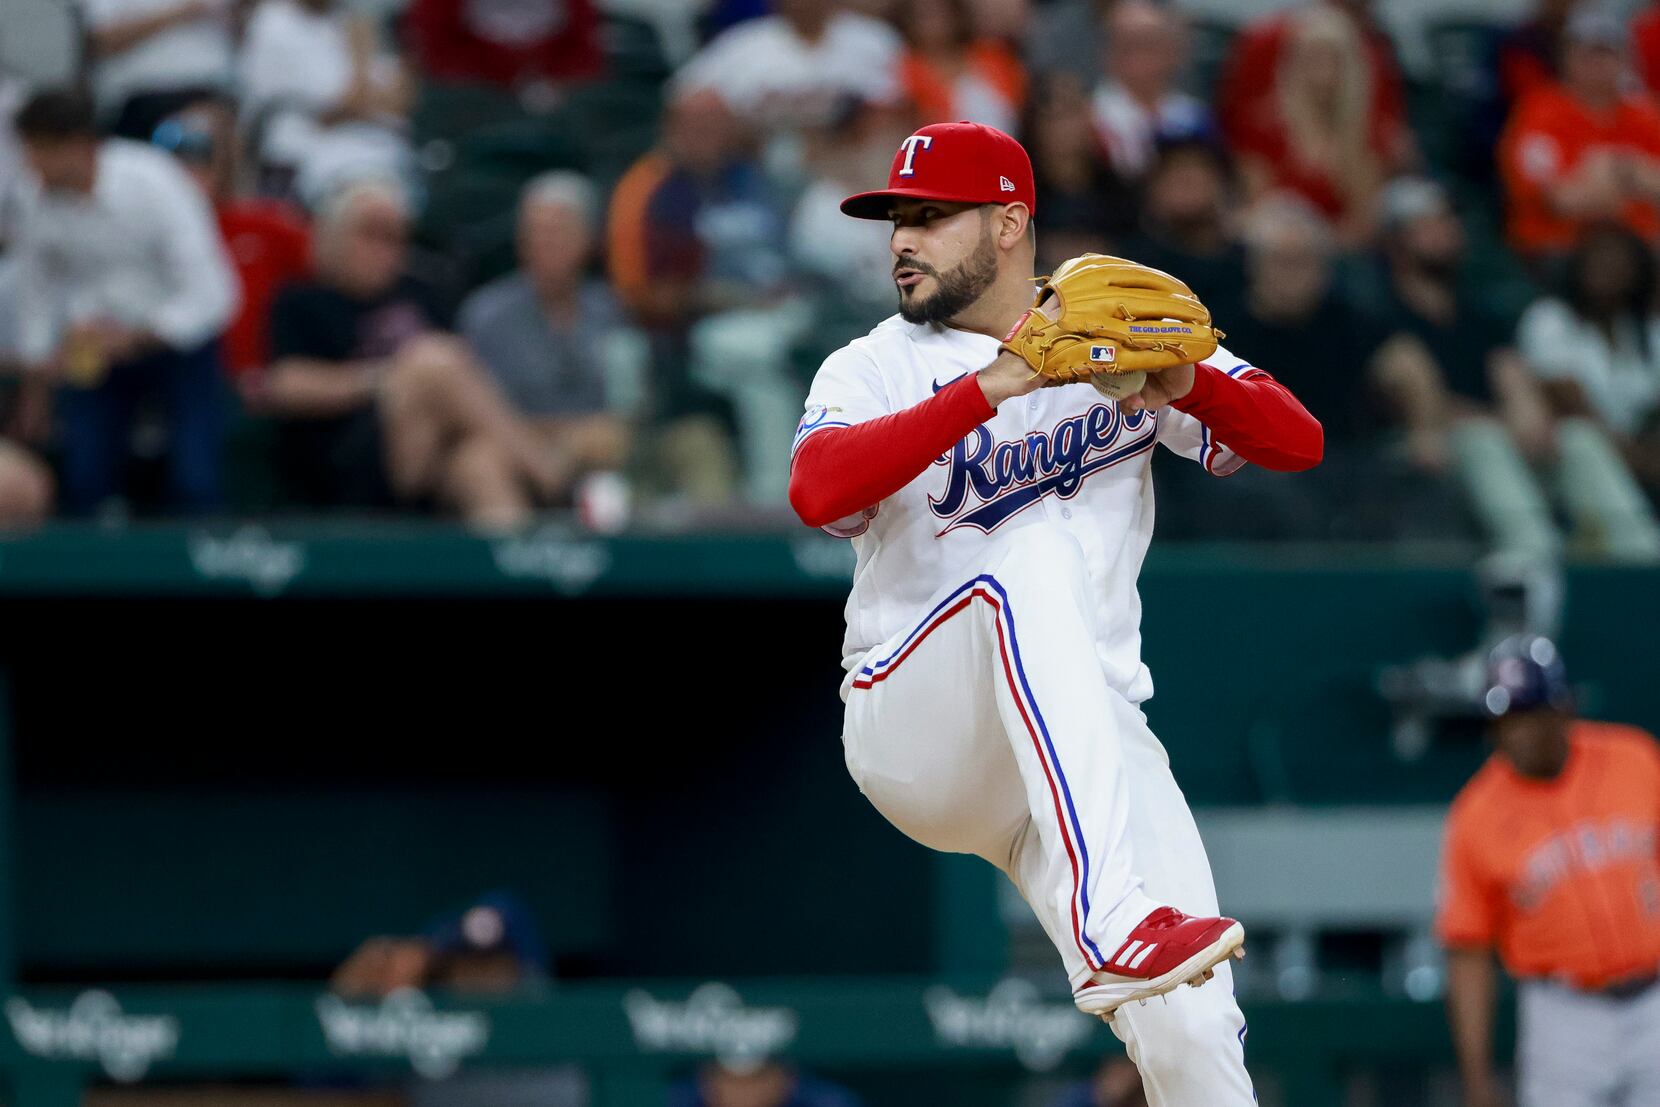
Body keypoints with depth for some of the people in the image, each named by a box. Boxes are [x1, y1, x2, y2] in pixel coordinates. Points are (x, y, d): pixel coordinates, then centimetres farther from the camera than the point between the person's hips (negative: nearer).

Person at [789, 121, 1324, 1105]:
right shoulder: (876, 368, 3)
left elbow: (1299, 442, 0)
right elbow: (817, 491, -19)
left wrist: (1186, 385, -20)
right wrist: (988, 389, -27)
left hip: (1092, 743, 2)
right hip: (913, 732, -2)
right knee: (1034, 557, -34)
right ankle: (1113, 924, -48)